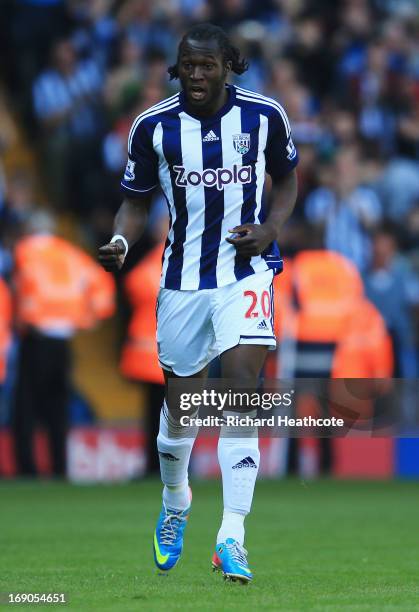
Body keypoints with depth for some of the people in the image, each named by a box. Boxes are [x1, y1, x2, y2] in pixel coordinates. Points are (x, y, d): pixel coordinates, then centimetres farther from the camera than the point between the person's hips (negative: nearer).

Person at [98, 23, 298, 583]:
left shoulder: (263, 115, -4)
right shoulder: (153, 126, -4)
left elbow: (287, 178, 12)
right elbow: (136, 201, 6)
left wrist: (269, 229, -6)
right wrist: (119, 243, -15)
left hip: (246, 269, -2)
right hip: (183, 277, 2)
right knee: (180, 402, 10)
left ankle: (232, 537, -19)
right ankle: (175, 507, 40)